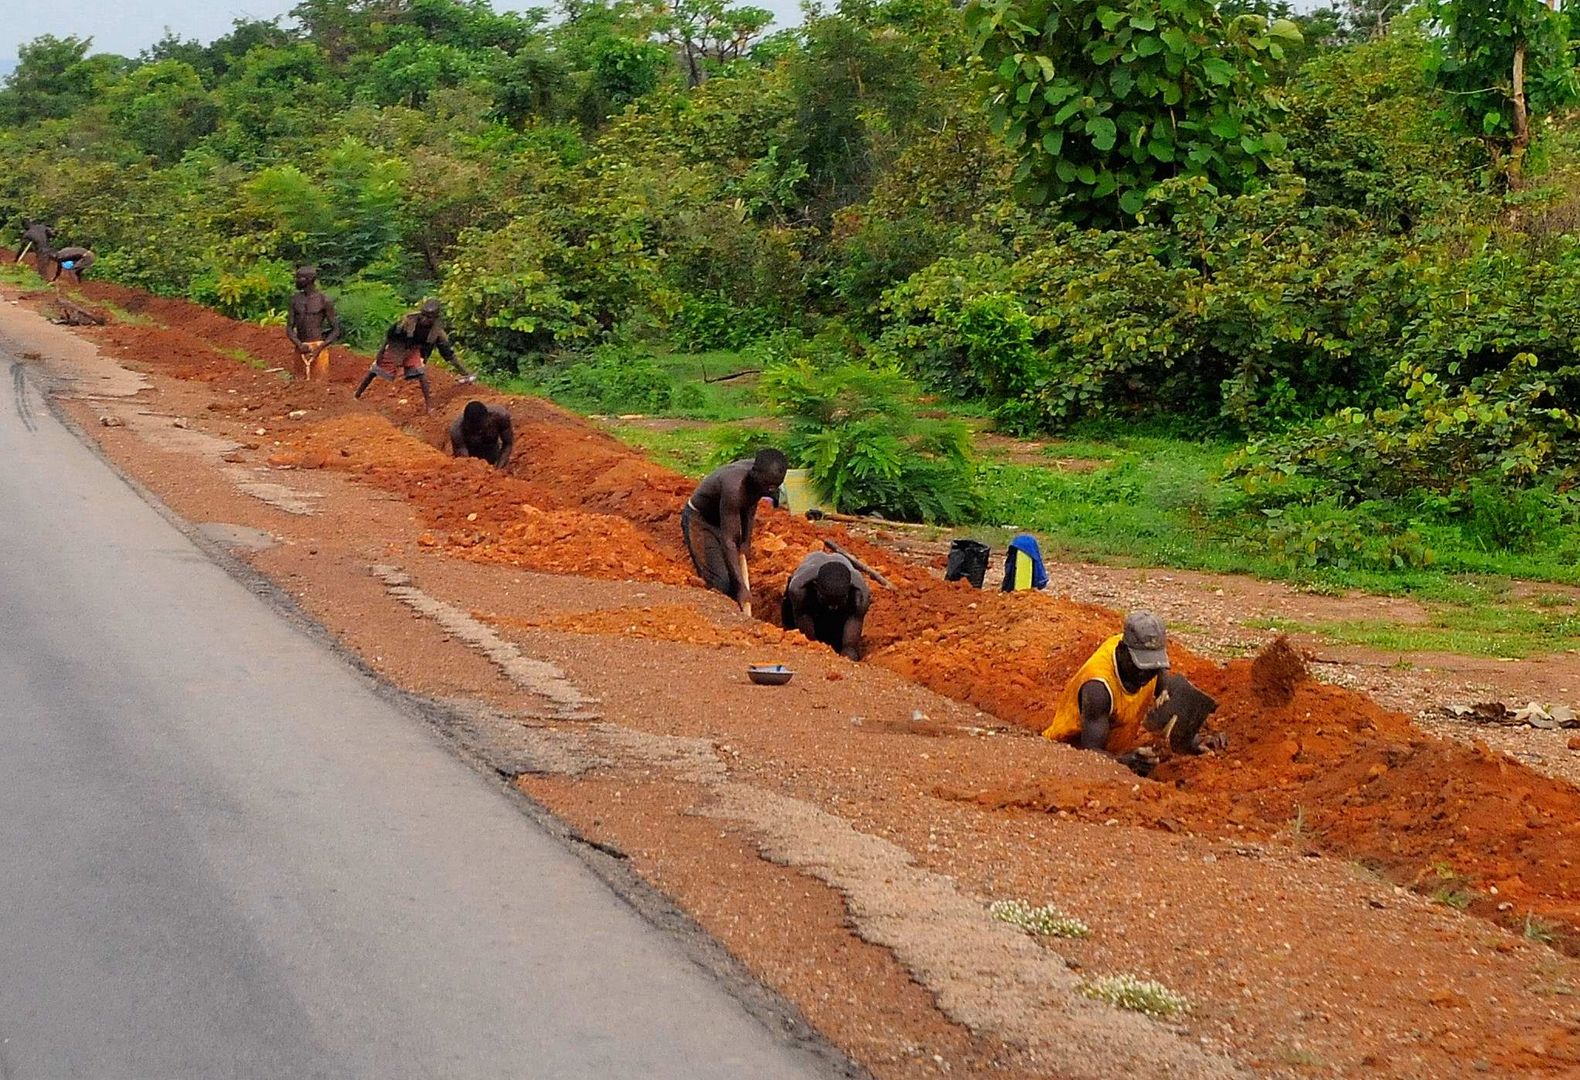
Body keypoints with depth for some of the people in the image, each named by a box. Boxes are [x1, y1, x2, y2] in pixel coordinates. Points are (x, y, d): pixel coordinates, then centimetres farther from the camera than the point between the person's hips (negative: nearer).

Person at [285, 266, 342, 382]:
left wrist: (320, 348, -16)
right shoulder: (295, 300, 9)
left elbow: (336, 330, -4)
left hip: (318, 347, -4)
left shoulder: (324, 301, -4)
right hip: (301, 348, 5)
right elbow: (289, 328, 7)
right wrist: (299, 345, -12)